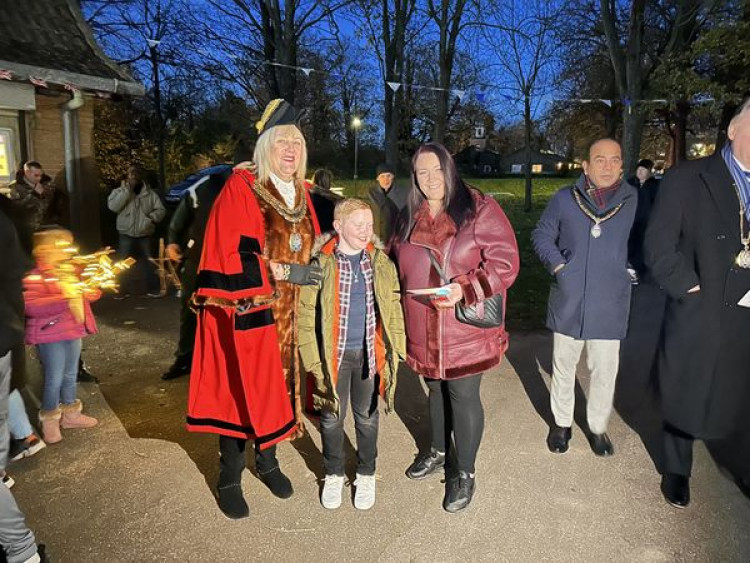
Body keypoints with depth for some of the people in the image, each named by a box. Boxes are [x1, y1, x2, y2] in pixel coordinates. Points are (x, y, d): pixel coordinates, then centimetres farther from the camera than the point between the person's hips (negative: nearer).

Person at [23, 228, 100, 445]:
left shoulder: (69, 271, 9)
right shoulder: (33, 277, -14)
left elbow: (91, 294, 18)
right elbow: (30, 307, -28)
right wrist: (64, 298, -33)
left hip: (73, 332, 7)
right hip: (50, 336, -7)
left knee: (70, 375, 17)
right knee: (54, 379, -1)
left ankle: (70, 414, 32)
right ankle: (49, 421, 17)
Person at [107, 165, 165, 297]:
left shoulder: (150, 193, 4)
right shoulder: (120, 191, 2)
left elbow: (161, 210, 3)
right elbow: (112, 206, -15)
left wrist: (151, 217, -17)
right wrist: (127, 190, -18)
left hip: (145, 235, 1)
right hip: (126, 235, -1)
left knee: (149, 263, 4)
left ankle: (153, 289, 13)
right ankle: (124, 291, 9)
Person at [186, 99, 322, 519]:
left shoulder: (302, 194, 9)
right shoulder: (240, 188, -10)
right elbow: (226, 256, -17)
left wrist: (305, 272, 2)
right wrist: (278, 272, -18)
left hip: (286, 313, 6)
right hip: (245, 313, -5)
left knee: (277, 386, 14)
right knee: (241, 390, 4)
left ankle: (267, 460, 36)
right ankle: (230, 477, 24)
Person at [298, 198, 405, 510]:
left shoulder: (381, 261, -2)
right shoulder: (321, 264, -11)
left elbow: (394, 306, 3)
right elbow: (306, 313, -8)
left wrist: (396, 346, -1)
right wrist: (312, 358, -10)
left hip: (370, 353, 2)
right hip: (334, 355, -2)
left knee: (367, 416, 17)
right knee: (332, 417, 13)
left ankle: (366, 474, 38)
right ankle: (334, 474, 37)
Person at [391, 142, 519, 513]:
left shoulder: (479, 209, -9)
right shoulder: (409, 218, 9)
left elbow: (505, 262, -14)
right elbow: (399, 269, 19)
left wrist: (465, 289, -24)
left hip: (467, 330, -5)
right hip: (424, 332, 5)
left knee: (463, 395, 3)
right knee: (436, 389, 20)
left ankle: (465, 473, 23)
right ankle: (437, 451, 43)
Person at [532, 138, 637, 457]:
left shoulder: (634, 201, -1)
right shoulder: (565, 199, -2)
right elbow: (541, 235, 6)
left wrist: (630, 271, -5)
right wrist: (557, 264, -7)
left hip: (609, 305, 0)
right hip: (568, 302, 0)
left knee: (604, 371, 11)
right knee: (563, 367, 15)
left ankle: (598, 427, 33)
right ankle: (561, 423, 35)